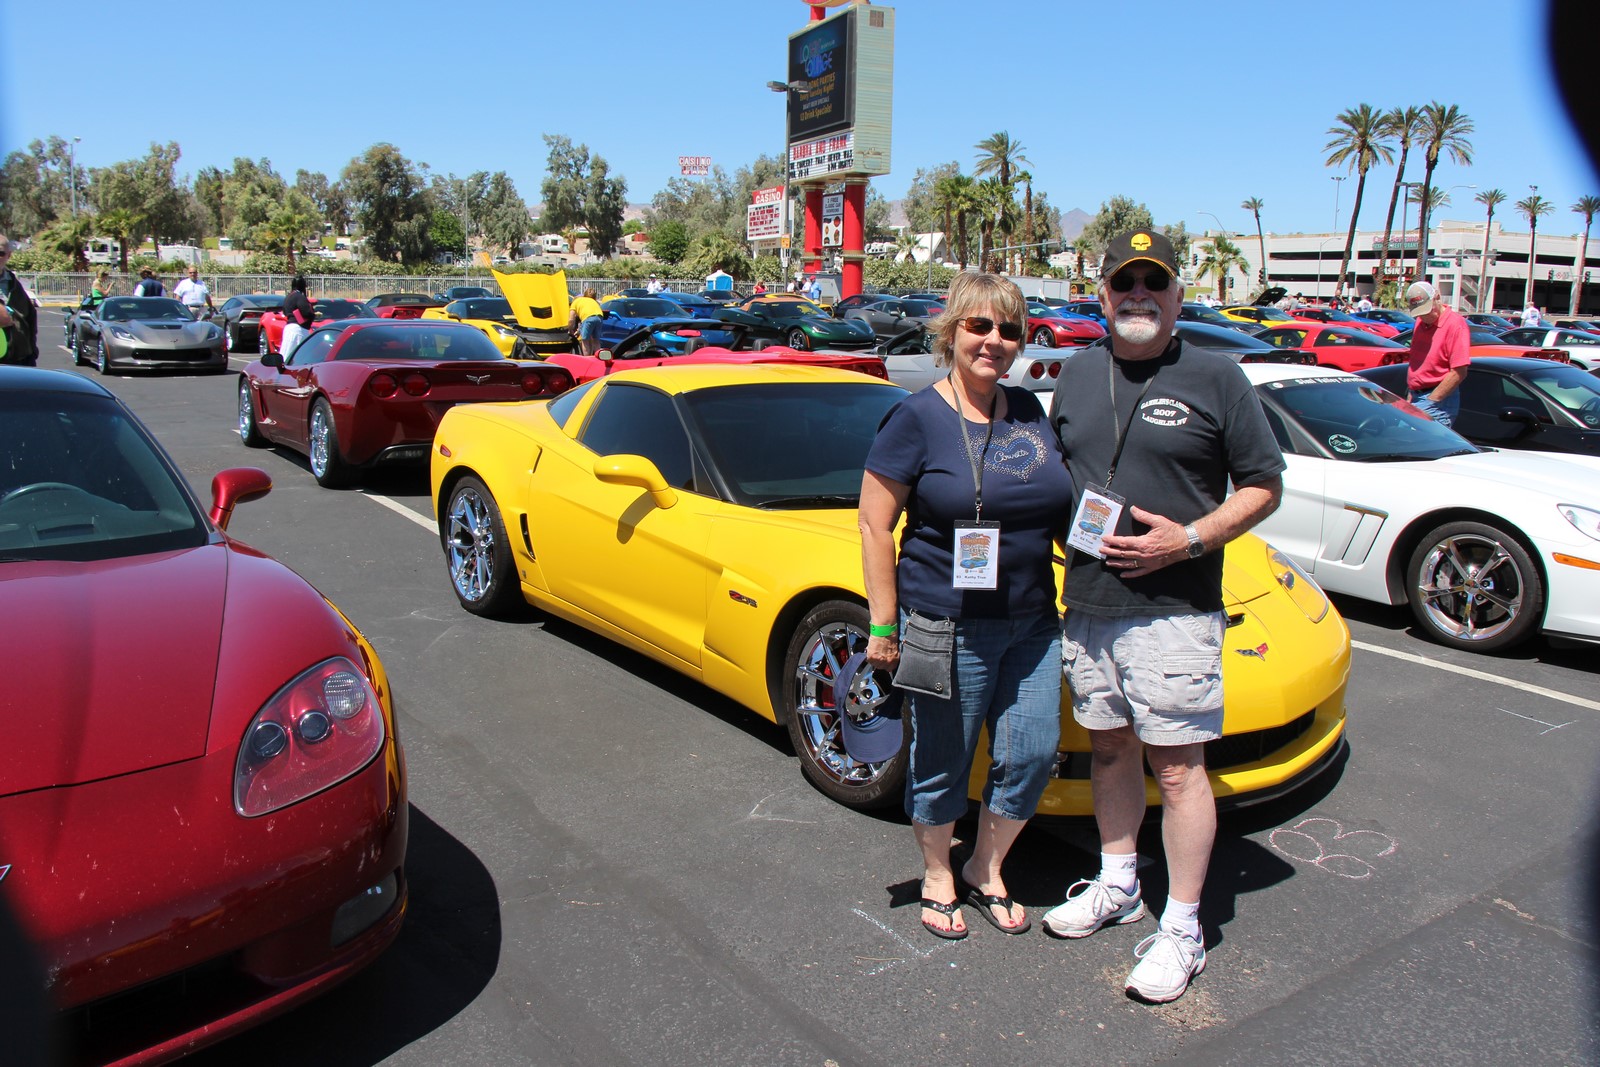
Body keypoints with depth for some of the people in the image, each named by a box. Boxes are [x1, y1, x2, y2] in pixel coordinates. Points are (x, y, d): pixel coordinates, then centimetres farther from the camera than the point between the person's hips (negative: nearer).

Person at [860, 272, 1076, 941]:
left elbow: (1061, 503, 22)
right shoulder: (917, 418, -9)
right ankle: (938, 880, 33)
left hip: (1033, 622, 6)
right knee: (942, 763, 9)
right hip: (948, 626, -5)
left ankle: (987, 872, 33)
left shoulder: (1030, 413, 9)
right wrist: (883, 626, -11)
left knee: (1032, 755, 9)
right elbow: (875, 527, -9)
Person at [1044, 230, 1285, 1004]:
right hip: (1088, 605, 5)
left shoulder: (1213, 378, -3)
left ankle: (1181, 927, 14)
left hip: (1173, 611, -5)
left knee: (1176, 767, 0)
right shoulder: (1078, 372, 11)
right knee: (1108, 748, 17)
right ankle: (1117, 884, 35)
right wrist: (1064, 530, 4)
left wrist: (1188, 541, -15)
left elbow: (1263, 486, -2)